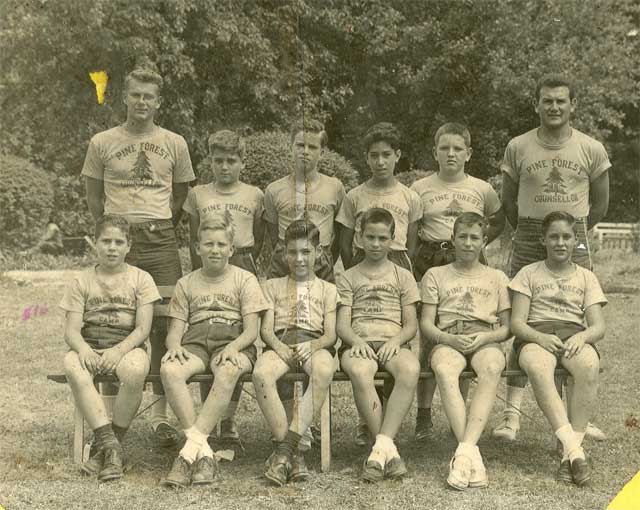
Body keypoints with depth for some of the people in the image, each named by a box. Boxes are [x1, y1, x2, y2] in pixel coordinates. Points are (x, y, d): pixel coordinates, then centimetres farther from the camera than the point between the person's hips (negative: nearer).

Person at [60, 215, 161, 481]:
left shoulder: (140, 279, 8)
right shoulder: (81, 282, 12)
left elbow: (143, 328, -2)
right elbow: (71, 330, 2)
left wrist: (118, 350, -20)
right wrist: (83, 348, -22)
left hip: (128, 346, -1)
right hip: (89, 347, 1)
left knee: (135, 370, -37)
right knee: (73, 368, -35)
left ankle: (105, 447, -20)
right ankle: (111, 446, -34)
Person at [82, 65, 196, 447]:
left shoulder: (175, 144, 9)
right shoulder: (102, 143, 7)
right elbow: (94, 198, 13)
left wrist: (159, 229, 8)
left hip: (161, 243, 1)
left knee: (164, 325, -2)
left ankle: (160, 415, 6)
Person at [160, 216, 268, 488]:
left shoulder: (244, 280, 12)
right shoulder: (186, 284, 20)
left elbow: (251, 330, 3)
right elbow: (175, 330, 13)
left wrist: (232, 348, -19)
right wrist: (174, 347, -12)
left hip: (233, 342, -2)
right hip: (195, 342, 2)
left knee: (227, 371, -39)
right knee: (169, 369, -33)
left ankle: (190, 450, -37)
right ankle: (203, 452, -32)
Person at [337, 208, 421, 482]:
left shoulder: (403, 276, 21)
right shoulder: (348, 278, 19)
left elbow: (411, 324, 13)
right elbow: (342, 324, 8)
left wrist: (396, 341, -10)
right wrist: (356, 341, -15)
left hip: (393, 343, 1)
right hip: (359, 343, 0)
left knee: (411, 368, -37)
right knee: (359, 371, -39)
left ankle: (381, 446, -39)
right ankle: (389, 449, -34)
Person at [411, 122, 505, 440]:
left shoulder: (482, 189, 7)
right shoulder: (420, 188, 4)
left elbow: (498, 223, 21)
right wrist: (425, 248, -1)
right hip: (430, 262, -1)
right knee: (429, 338, -3)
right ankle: (424, 415, 5)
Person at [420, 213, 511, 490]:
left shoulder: (496, 277, 23)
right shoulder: (436, 275, 20)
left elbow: (506, 328, 16)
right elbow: (426, 324, 12)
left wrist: (484, 337, -6)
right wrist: (450, 339, -9)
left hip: (485, 340, 0)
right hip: (448, 339, 0)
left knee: (492, 368, -38)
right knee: (444, 371, -38)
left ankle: (464, 450, -45)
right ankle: (472, 454, -42)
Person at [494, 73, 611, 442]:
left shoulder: (592, 150, 3)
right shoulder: (518, 148, 3)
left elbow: (600, 205, 12)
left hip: (574, 243, 1)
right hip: (528, 243, 0)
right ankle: (512, 414, -1)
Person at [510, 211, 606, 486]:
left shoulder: (586, 277, 18)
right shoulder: (529, 273, 14)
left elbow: (598, 326, 8)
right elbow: (517, 322, 4)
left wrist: (582, 336, -16)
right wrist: (540, 337, -17)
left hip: (574, 334, 1)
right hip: (536, 335, -1)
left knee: (590, 365, -36)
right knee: (537, 367, -39)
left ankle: (570, 452, -33)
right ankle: (573, 448, -41)